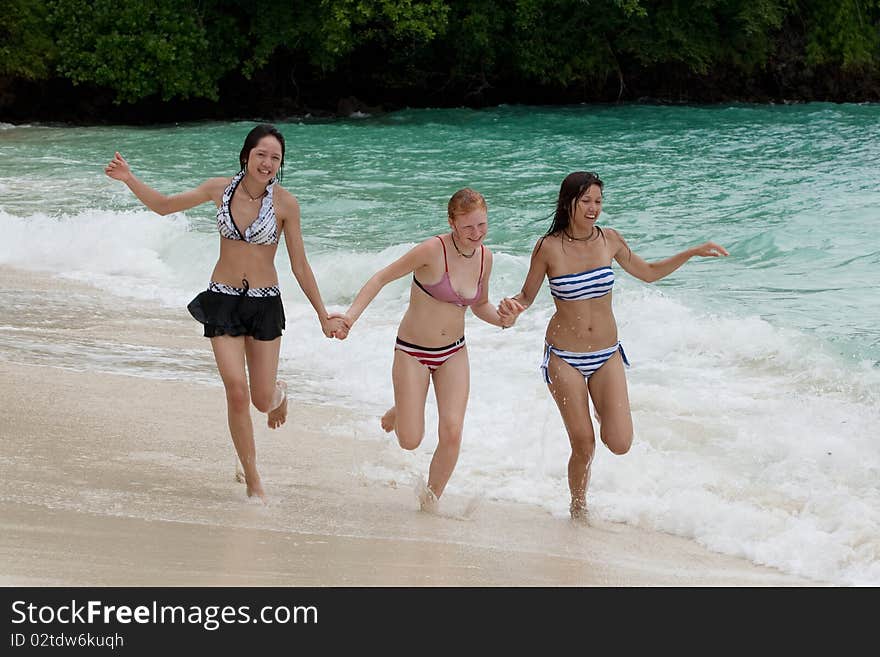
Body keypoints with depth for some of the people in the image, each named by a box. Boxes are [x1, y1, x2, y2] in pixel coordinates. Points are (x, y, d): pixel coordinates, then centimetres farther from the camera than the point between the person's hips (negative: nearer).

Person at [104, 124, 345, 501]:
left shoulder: (285, 203, -8)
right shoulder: (220, 189, -3)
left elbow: (300, 266, 0)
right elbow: (164, 206, 11)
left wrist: (323, 316, 0)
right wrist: (129, 179, -2)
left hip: (265, 303, -1)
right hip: (223, 300, 1)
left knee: (262, 399, 2)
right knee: (237, 392, -12)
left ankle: (279, 392, 43)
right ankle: (252, 480, 2)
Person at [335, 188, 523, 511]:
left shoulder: (484, 257, -3)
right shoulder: (433, 250, -22)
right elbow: (381, 278, -16)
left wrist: (501, 319, -8)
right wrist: (352, 314, -27)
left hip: (453, 354, 4)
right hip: (412, 352, -4)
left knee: (452, 433, -9)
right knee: (410, 441, -2)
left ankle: (430, 499, 14)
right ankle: (399, 412, 35)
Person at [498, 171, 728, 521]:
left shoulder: (609, 240, -3)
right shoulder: (549, 248, -11)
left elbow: (648, 273, 13)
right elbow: (527, 297, 0)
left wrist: (693, 252, 6)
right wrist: (511, 308, -23)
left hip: (607, 355, 3)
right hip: (565, 358, -2)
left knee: (620, 444, -8)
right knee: (584, 446, -1)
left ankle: (601, 412, 28)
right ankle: (578, 508, 27)